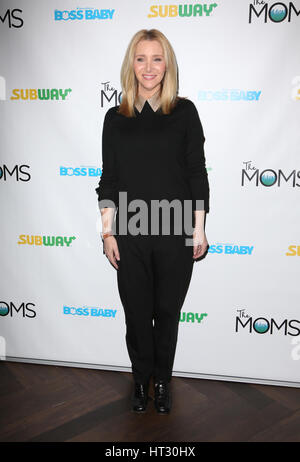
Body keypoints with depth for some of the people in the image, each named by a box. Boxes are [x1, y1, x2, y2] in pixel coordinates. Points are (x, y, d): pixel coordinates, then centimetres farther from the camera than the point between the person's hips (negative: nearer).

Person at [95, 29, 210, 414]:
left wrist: (199, 229, -3)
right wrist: (108, 232, 1)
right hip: (130, 231, 1)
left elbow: (197, 172, 0)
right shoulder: (116, 118, 5)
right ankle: (141, 379, 35)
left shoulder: (184, 112, 1)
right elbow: (109, 179, 5)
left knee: (168, 310, 12)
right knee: (137, 311, 11)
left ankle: (162, 380, 34)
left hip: (175, 231, -1)